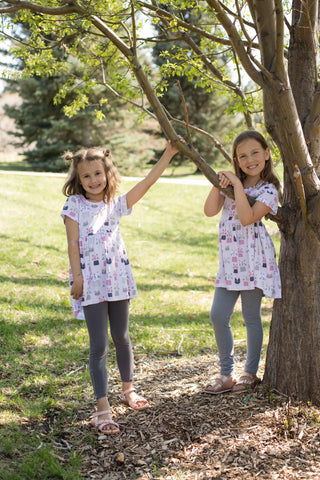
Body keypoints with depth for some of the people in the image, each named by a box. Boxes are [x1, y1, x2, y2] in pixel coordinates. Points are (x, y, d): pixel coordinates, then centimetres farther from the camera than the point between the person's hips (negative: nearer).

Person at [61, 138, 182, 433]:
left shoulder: (116, 204, 7)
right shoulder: (74, 205, -2)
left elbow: (147, 182, 4)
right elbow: (73, 243, -5)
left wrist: (168, 154, 1)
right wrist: (77, 276, -12)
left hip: (117, 278, 4)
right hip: (91, 282, -4)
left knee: (121, 337, 16)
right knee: (99, 345, -4)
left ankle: (128, 389, 34)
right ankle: (103, 408, 0)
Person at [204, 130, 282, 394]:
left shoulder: (268, 190, -6)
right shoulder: (232, 184, 10)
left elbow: (247, 218, -22)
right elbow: (210, 211, -1)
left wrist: (237, 185, -18)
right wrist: (218, 184, -11)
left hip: (254, 260, -5)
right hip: (230, 261, 6)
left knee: (252, 317, 5)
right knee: (218, 315, 3)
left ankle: (251, 373, 21)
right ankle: (226, 374, 16)